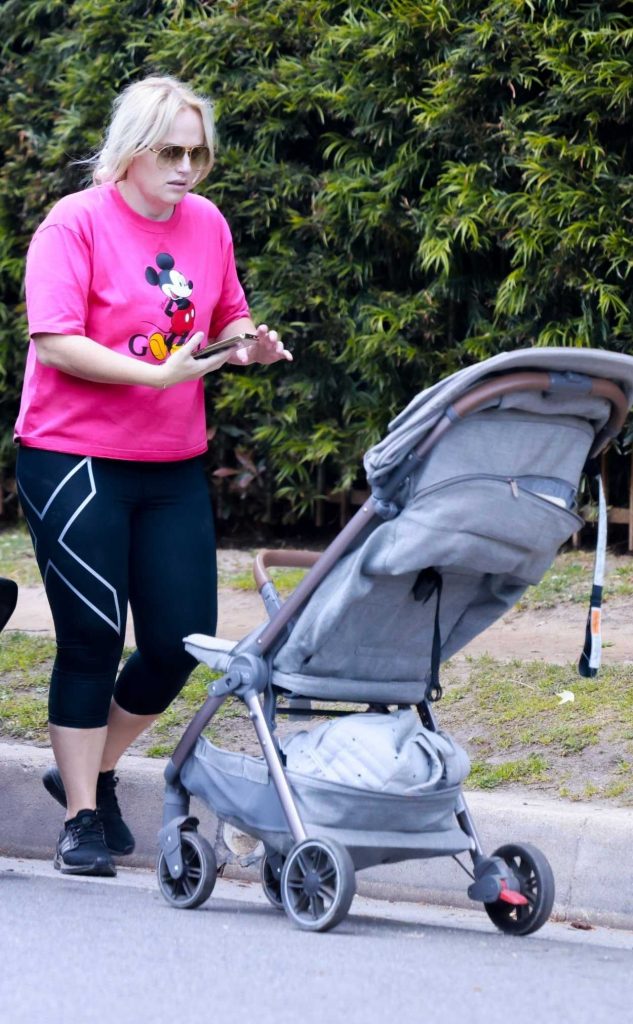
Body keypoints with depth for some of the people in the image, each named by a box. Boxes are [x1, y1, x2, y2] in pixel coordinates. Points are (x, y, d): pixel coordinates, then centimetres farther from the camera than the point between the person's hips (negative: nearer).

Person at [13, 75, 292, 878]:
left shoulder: (208, 225, 7)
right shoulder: (76, 223, -10)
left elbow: (226, 323, 18)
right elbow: (55, 342, -17)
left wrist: (249, 346, -5)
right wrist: (158, 375, -25)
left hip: (174, 466, 5)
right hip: (74, 461, -5)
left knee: (180, 640, 3)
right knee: (91, 639, -1)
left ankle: (91, 772, 25)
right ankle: (82, 817, 11)